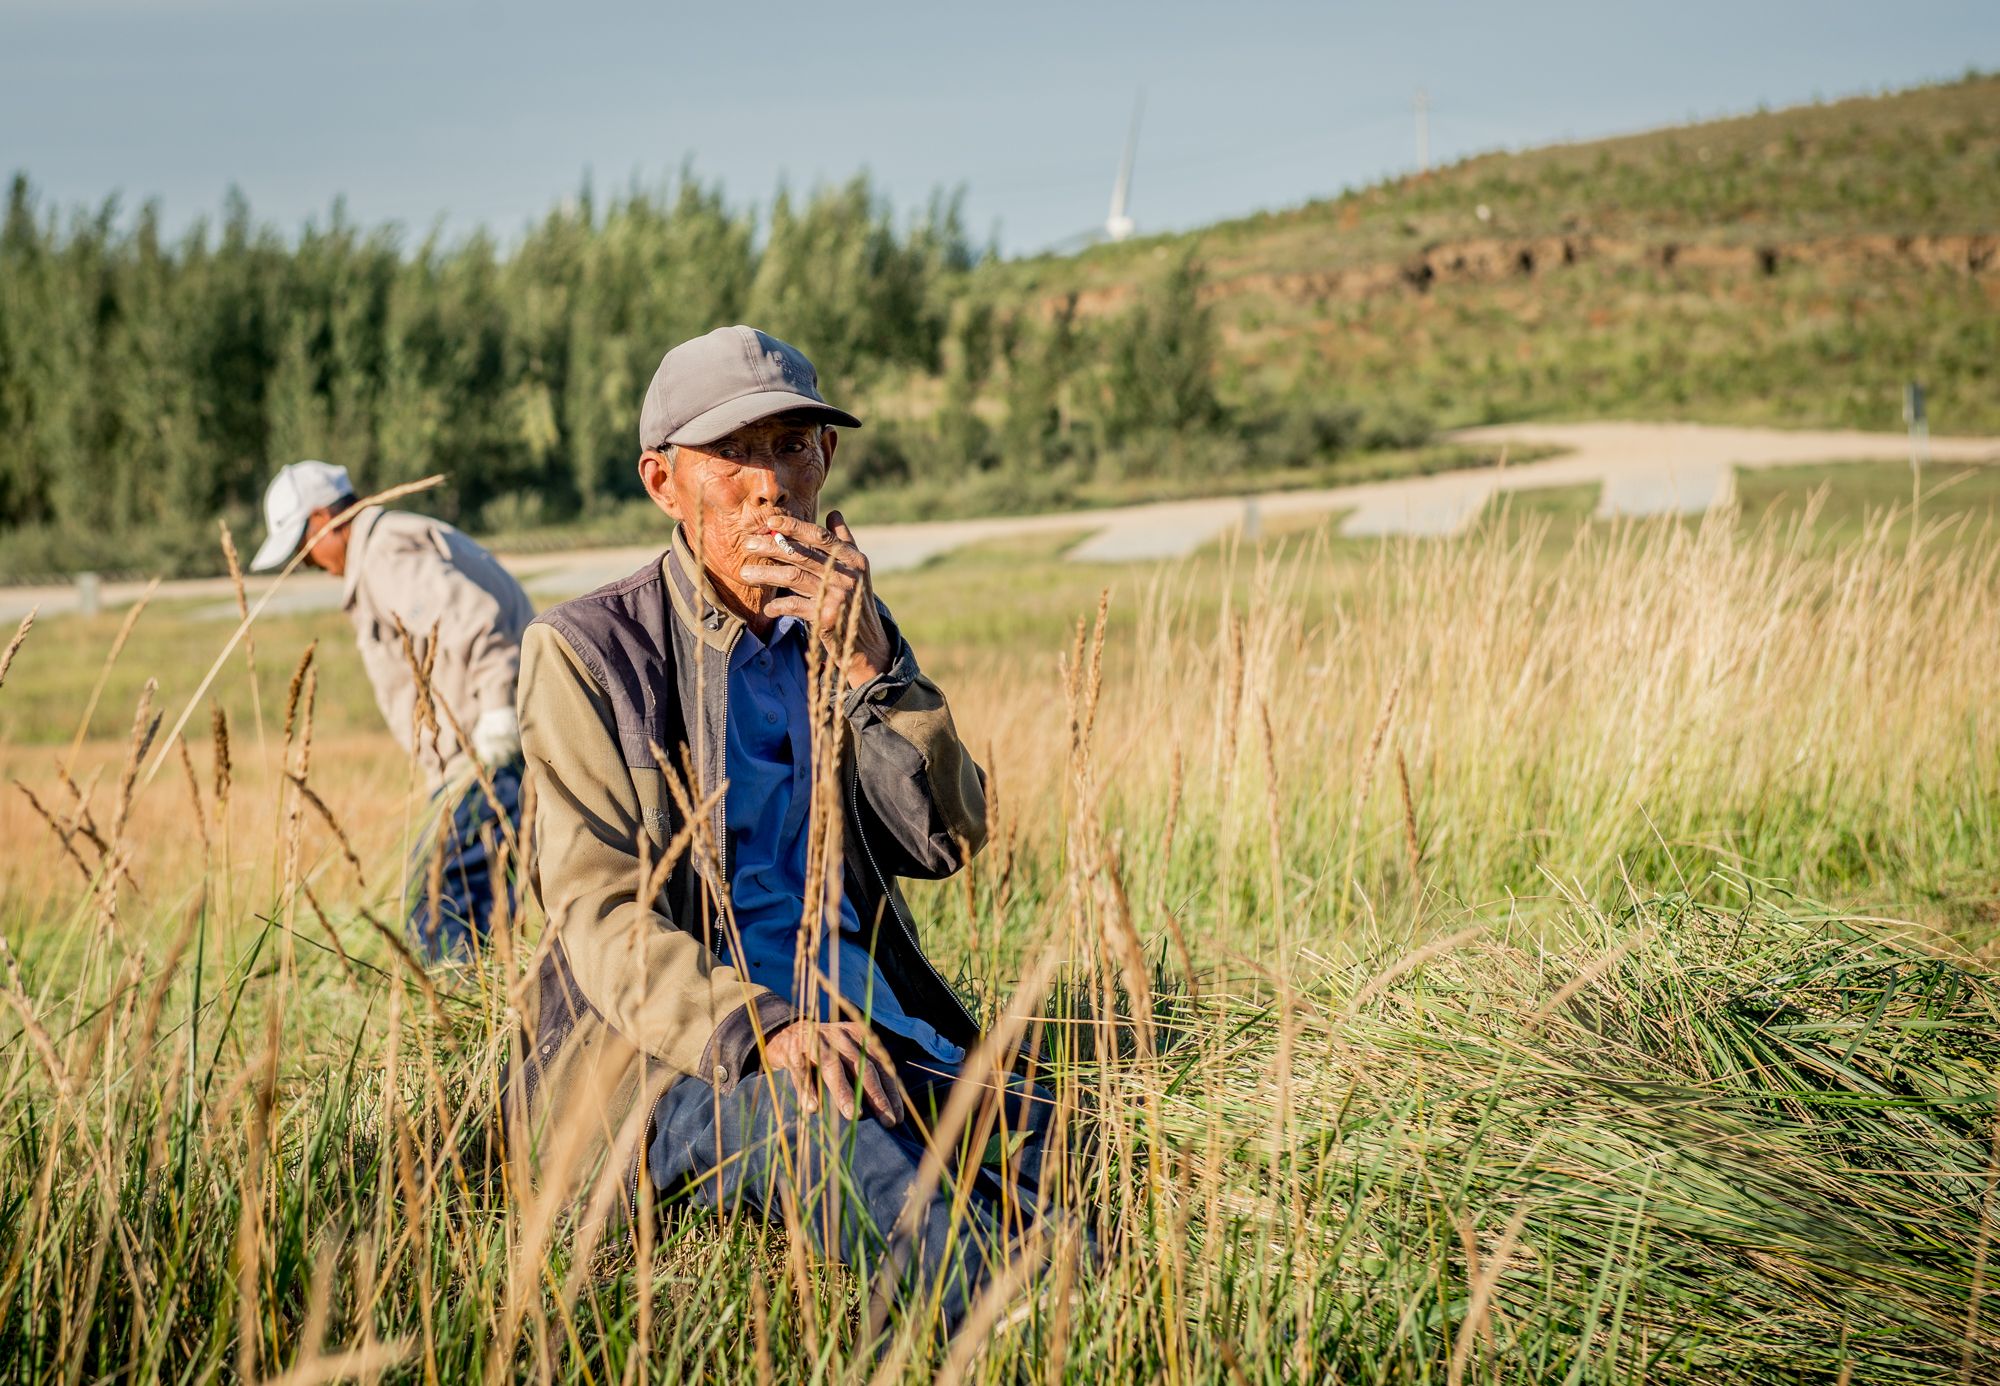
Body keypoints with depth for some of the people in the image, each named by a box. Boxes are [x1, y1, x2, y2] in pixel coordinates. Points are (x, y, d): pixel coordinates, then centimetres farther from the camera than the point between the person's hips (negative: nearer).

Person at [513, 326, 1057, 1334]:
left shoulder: (845, 631, 16)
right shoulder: (586, 649, 1)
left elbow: (945, 842, 4)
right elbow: (600, 911, -9)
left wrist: (866, 660, -10)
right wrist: (760, 1028, -27)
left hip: (861, 1020, 5)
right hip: (663, 1047, -5)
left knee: (1037, 1136, -25)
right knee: (800, 1106, -38)